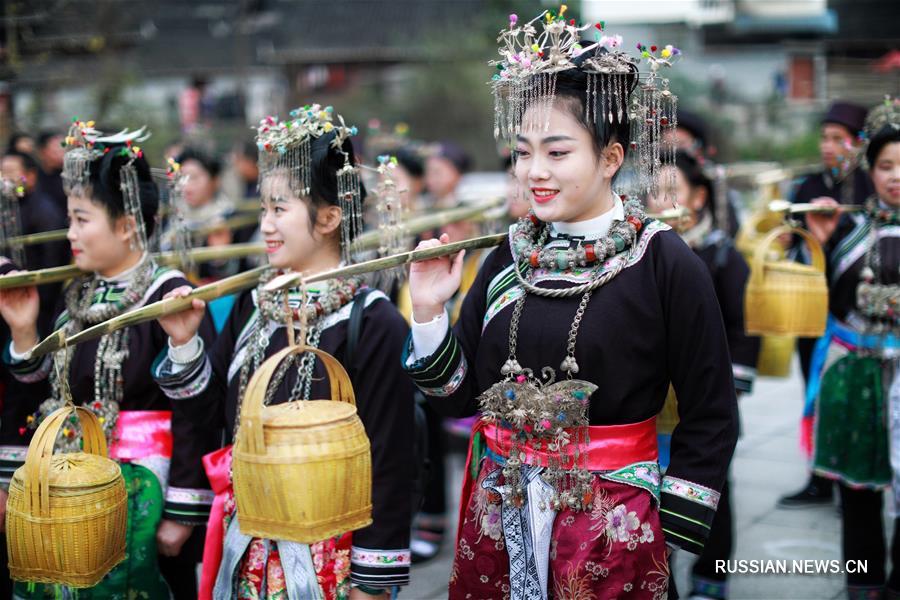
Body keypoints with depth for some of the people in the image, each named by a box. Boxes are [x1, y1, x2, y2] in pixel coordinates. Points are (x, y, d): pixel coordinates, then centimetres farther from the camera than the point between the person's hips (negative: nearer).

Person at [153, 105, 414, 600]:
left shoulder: (374, 325, -16)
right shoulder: (253, 305, 5)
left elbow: (387, 459, -15)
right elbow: (208, 408, 12)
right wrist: (184, 345, -4)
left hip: (328, 553, -6)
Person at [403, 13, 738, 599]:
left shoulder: (667, 265, -11)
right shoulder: (509, 257, 2)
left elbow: (710, 419, -7)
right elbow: (460, 394, 6)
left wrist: (670, 535, -7)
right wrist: (430, 313, -7)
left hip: (612, 528, -4)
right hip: (498, 519, 4)